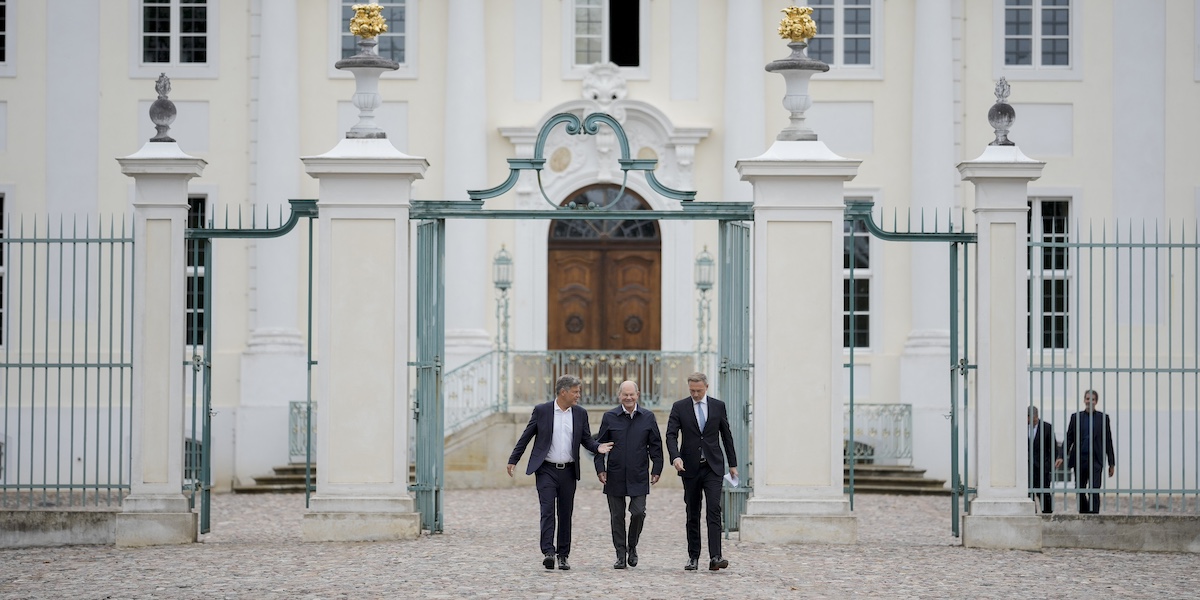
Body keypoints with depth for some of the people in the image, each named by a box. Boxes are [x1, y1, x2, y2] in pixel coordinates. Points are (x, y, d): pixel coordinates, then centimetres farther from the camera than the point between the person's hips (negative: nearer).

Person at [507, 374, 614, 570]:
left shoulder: (580, 413, 6)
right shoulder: (541, 411, -2)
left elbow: (587, 439, 11)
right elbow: (526, 436, 4)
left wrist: (597, 446, -11)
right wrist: (513, 460, 3)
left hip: (568, 471, 3)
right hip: (546, 470, -3)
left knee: (565, 514, 7)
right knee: (548, 510, -13)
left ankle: (563, 555, 13)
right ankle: (548, 552, -20)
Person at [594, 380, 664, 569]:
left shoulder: (648, 417, 4)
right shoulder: (609, 417, 3)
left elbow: (655, 445, 8)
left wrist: (657, 469, 4)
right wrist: (600, 468, -2)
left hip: (638, 476, 0)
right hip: (615, 477, 0)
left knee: (638, 512, -9)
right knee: (617, 516, 3)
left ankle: (632, 546, 16)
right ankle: (621, 555, 12)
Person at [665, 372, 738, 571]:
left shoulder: (718, 406, 5)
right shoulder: (679, 407, 2)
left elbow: (726, 435, 11)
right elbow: (671, 435, -5)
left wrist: (732, 464, 11)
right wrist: (675, 457, -23)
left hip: (713, 467, -1)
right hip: (690, 467, 1)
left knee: (714, 510, -12)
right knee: (692, 514, 6)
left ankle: (715, 557, -20)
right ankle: (693, 557, 12)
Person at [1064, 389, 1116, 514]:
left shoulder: (1103, 418, 5)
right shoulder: (1076, 417, 8)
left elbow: (1108, 441, 5)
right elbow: (1069, 438, 8)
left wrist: (1112, 463, 4)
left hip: (1095, 460, -2)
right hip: (1079, 459, 2)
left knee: (1094, 491, -12)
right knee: (1080, 491, 8)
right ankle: (1083, 515, 22)